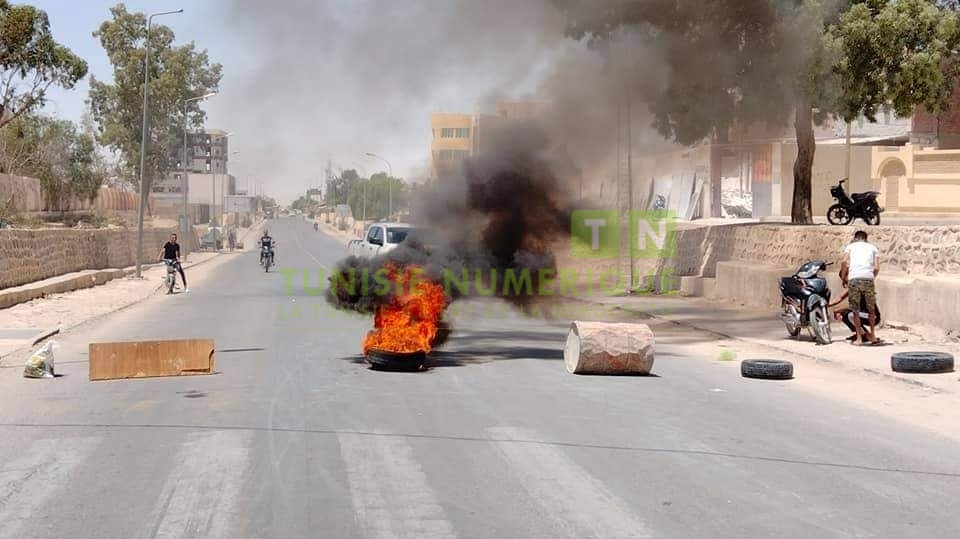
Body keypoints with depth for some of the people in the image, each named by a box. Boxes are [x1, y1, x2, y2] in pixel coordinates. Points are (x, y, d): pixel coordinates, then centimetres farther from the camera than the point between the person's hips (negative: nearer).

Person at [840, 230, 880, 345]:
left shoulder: (850, 246, 19)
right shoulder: (873, 247, 22)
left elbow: (844, 262, 1)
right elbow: (876, 268, 10)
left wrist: (843, 278, 11)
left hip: (853, 278, -1)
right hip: (868, 278, 1)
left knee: (855, 310, 7)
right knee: (871, 309, 16)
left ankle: (859, 338, 7)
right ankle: (872, 335, 23)